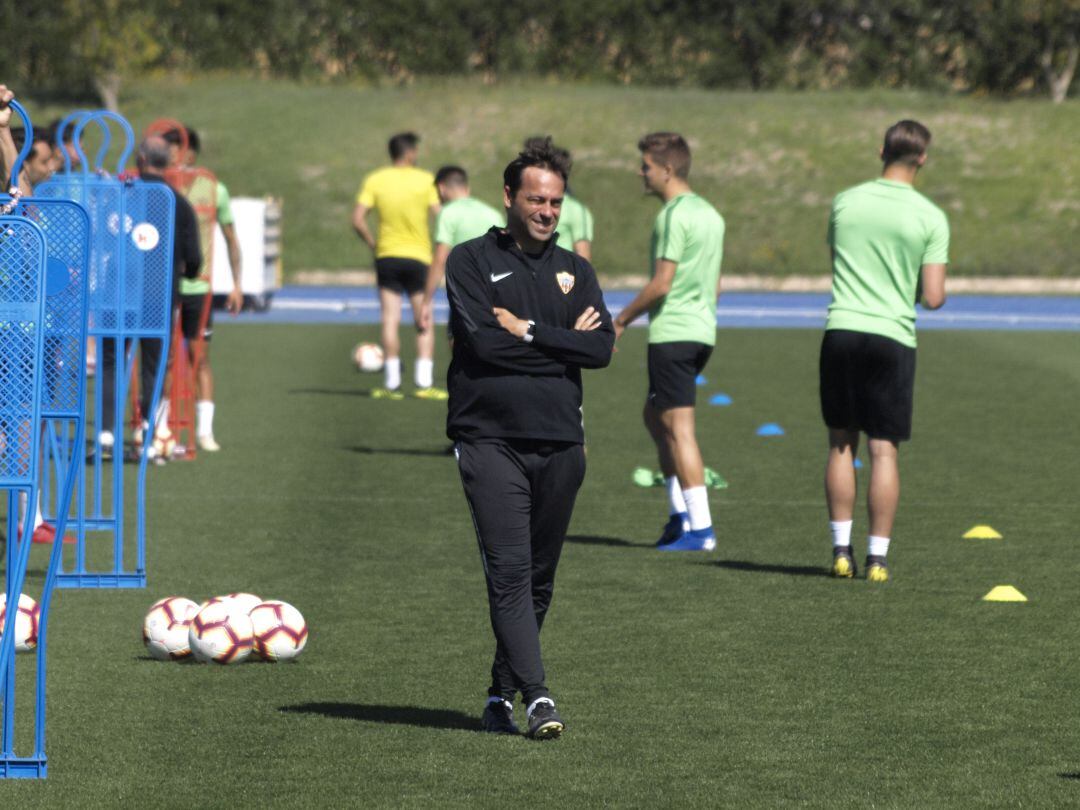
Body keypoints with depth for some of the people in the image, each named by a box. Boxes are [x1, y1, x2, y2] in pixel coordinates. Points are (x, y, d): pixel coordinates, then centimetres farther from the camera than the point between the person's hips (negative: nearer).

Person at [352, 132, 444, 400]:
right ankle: (424, 382, -3)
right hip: (418, 257, -1)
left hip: (387, 256, 1)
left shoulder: (374, 181, 0)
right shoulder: (425, 180, -5)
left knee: (390, 321, 3)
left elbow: (358, 220, -8)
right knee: (424, 323, 5)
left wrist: (373, 244, 4)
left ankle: (392, 384, 0)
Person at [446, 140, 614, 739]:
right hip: (489, 437, -4)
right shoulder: (472, 261, 2)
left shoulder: (574, 271, 14)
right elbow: (482, 340, -13)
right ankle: (536, 697, -19)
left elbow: (601, 348, 0)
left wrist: (529, 331, -9)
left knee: (538, 579, 7)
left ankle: (502, 695, 19)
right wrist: (564, 341, -4)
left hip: (560, 443, 4)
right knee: (509, 571, -14)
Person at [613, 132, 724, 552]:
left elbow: (661, 284, -18)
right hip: (702, 330, 9)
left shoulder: (674, 216, -14)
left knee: (679, 427, -6)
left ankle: (700, 528, -7)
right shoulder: (710, 214, 15)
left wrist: (623, 318, -8)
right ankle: (680, 511, 16)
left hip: (672, 332, -9)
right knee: (655, 415, 20)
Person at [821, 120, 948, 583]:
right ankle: (877, 558, 1)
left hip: (841, 331, 2)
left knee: (841, 444, 11)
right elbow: (933, 297, -5)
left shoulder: (845, 203, 5)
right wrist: (934, 293, 17)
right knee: (884, 449, 2)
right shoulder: (930, 218, -4)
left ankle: (841, 549, 9)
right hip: (893, 336, -2)